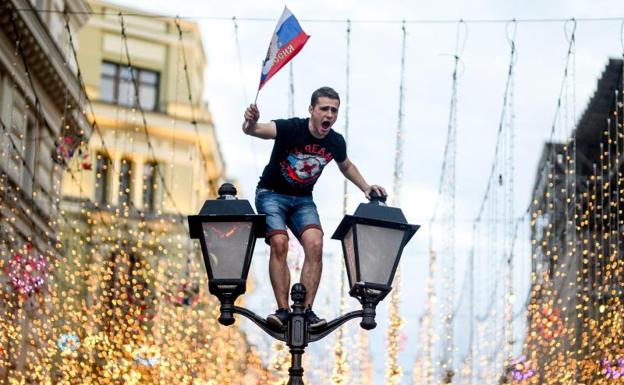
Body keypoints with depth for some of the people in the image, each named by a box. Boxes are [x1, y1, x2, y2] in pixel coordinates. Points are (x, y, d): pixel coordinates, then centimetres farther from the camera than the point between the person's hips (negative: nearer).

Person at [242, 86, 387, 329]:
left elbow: (346, 166, 17)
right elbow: (257, 130, -41)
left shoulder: (336, 142, -7)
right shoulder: (291, 128, -23)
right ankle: (283, 310, -20)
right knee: (279, 243, -24)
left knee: (315, 245, -18)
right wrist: (251, 125, -63)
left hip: (303, 199, 4)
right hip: (272, 194, -4)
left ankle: (306, 309, -13)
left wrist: (365, 187, 6)